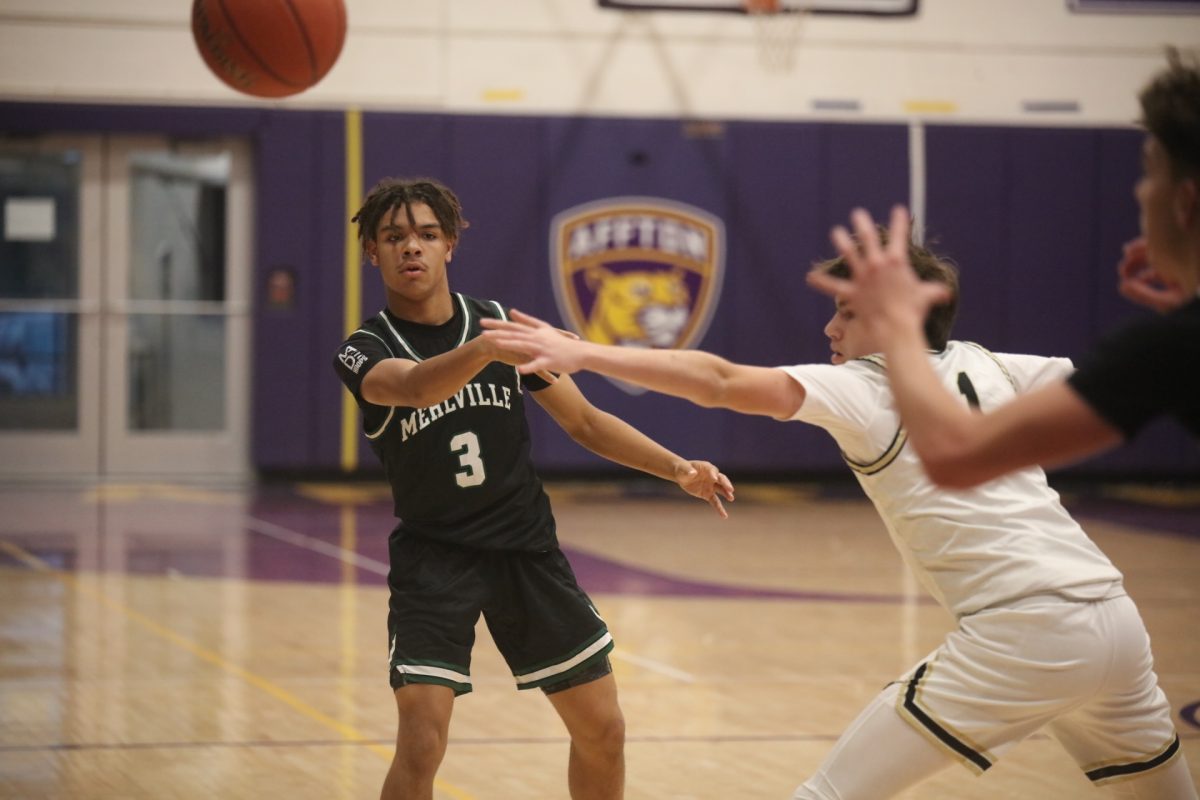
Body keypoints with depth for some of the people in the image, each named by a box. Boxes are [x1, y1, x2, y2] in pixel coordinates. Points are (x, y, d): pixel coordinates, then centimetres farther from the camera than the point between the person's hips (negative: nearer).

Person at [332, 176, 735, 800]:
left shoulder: (503, 323, 0)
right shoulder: (364, 352, -10)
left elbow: (585, 422, 7)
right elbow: (411, 385, -35)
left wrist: (678, 469, -6)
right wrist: (488, 348, -54)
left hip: (527, 548, 4)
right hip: (433, 556, -4)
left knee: (602, 732, 7)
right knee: (420, 748, -19)